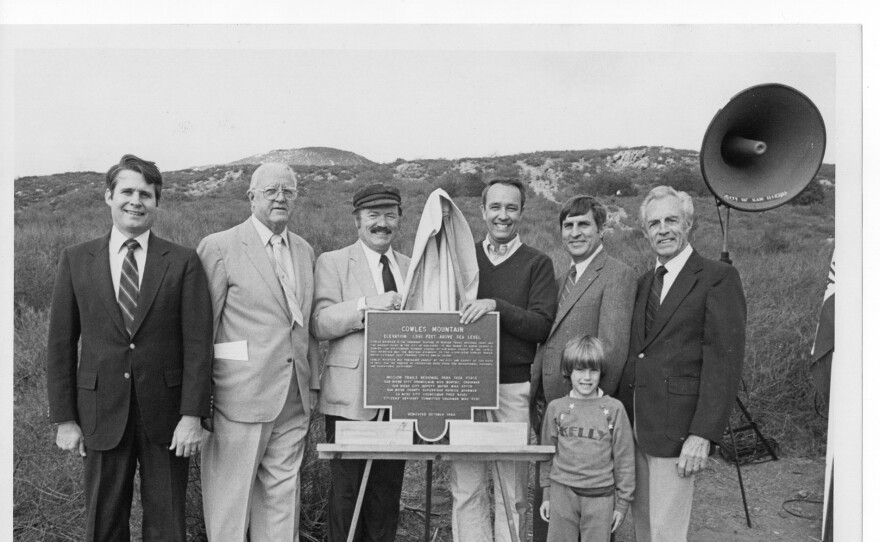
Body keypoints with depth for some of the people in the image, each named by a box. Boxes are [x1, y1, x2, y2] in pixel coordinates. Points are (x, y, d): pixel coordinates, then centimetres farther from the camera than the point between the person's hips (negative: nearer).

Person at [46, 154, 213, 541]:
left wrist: (192, 415, -10)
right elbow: (61, 344, 4)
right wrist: (64, 418, 0)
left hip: (165, 414, -1)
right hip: (102, 412, 1)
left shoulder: (183, 262, -1)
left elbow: (197, 343, -5)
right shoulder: (76, 260, 4)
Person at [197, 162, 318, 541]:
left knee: (282, 497, 12)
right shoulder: (219, 247, -5)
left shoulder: (305, 251, 13)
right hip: (241, 397, -5)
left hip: (294, 400, 5)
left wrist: (312, 383, 12)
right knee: (231, 500, 5)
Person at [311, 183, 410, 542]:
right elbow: (319, 324, -10)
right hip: (351, 399, -4)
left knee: (387, 495, 11)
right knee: (347, 494, 2)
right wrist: (368, 305, -21)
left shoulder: (411, 268, 16)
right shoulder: (332, 263, 2)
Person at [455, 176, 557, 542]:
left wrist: (497, 306, -18)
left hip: (515, 387, -2)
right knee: (465, 488, 2)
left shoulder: (537, 263, 6)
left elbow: (542, 326, -6)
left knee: (512, 490, 3)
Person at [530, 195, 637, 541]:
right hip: (548, 408, 7)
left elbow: (612, 347, -17)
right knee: (546, 494, 17)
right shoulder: (562, 279, 15)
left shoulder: (618, 275, -10)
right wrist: (537, 395, 7)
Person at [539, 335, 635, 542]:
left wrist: (623, 502, 3)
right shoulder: (556, 407, 2)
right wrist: (546, 495, 12)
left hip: (600, 496, -1)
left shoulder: (614, 409, -3)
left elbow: (624, 458, 2)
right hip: (562, 493, 2)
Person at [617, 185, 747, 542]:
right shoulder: (644, 282, 16)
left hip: (676, 429, -6)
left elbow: (725, 361, -12)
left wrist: (703, 434, -17)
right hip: (634, 425, 6)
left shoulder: (718, 278, -6)